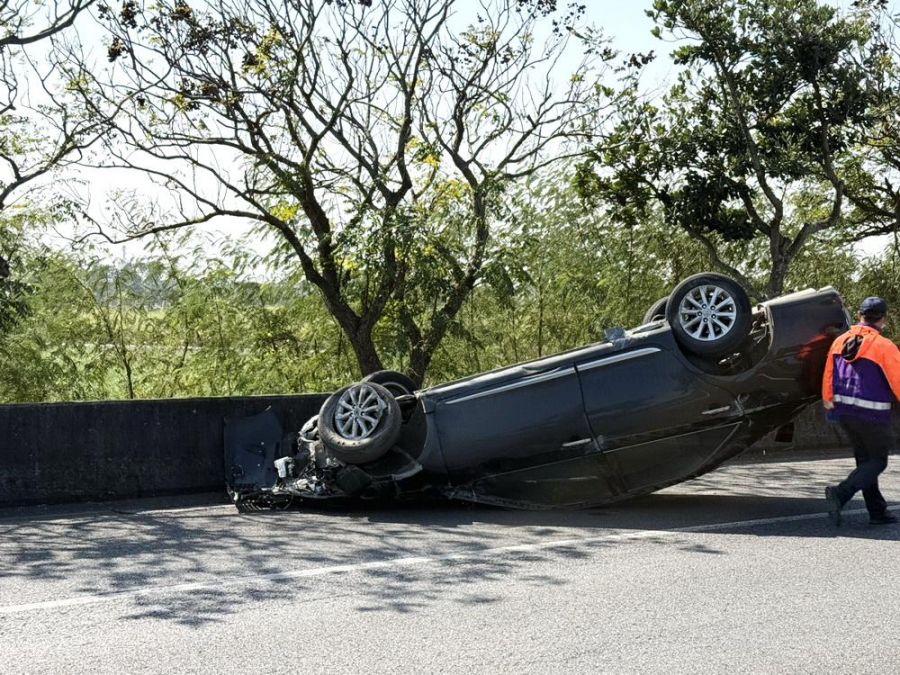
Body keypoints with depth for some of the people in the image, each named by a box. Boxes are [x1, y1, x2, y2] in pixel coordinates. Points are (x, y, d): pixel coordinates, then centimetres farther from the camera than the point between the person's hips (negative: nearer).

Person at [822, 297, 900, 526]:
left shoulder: (840, 342, 5)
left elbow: (827, 377, 9)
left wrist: (828, 402, 22)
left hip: (844, 412, 6)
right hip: (872, 414, -6)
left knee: (864, 459, 17)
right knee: (878, 461, 5)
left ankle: (877, 511, 19)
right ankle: (840, 493, -16)